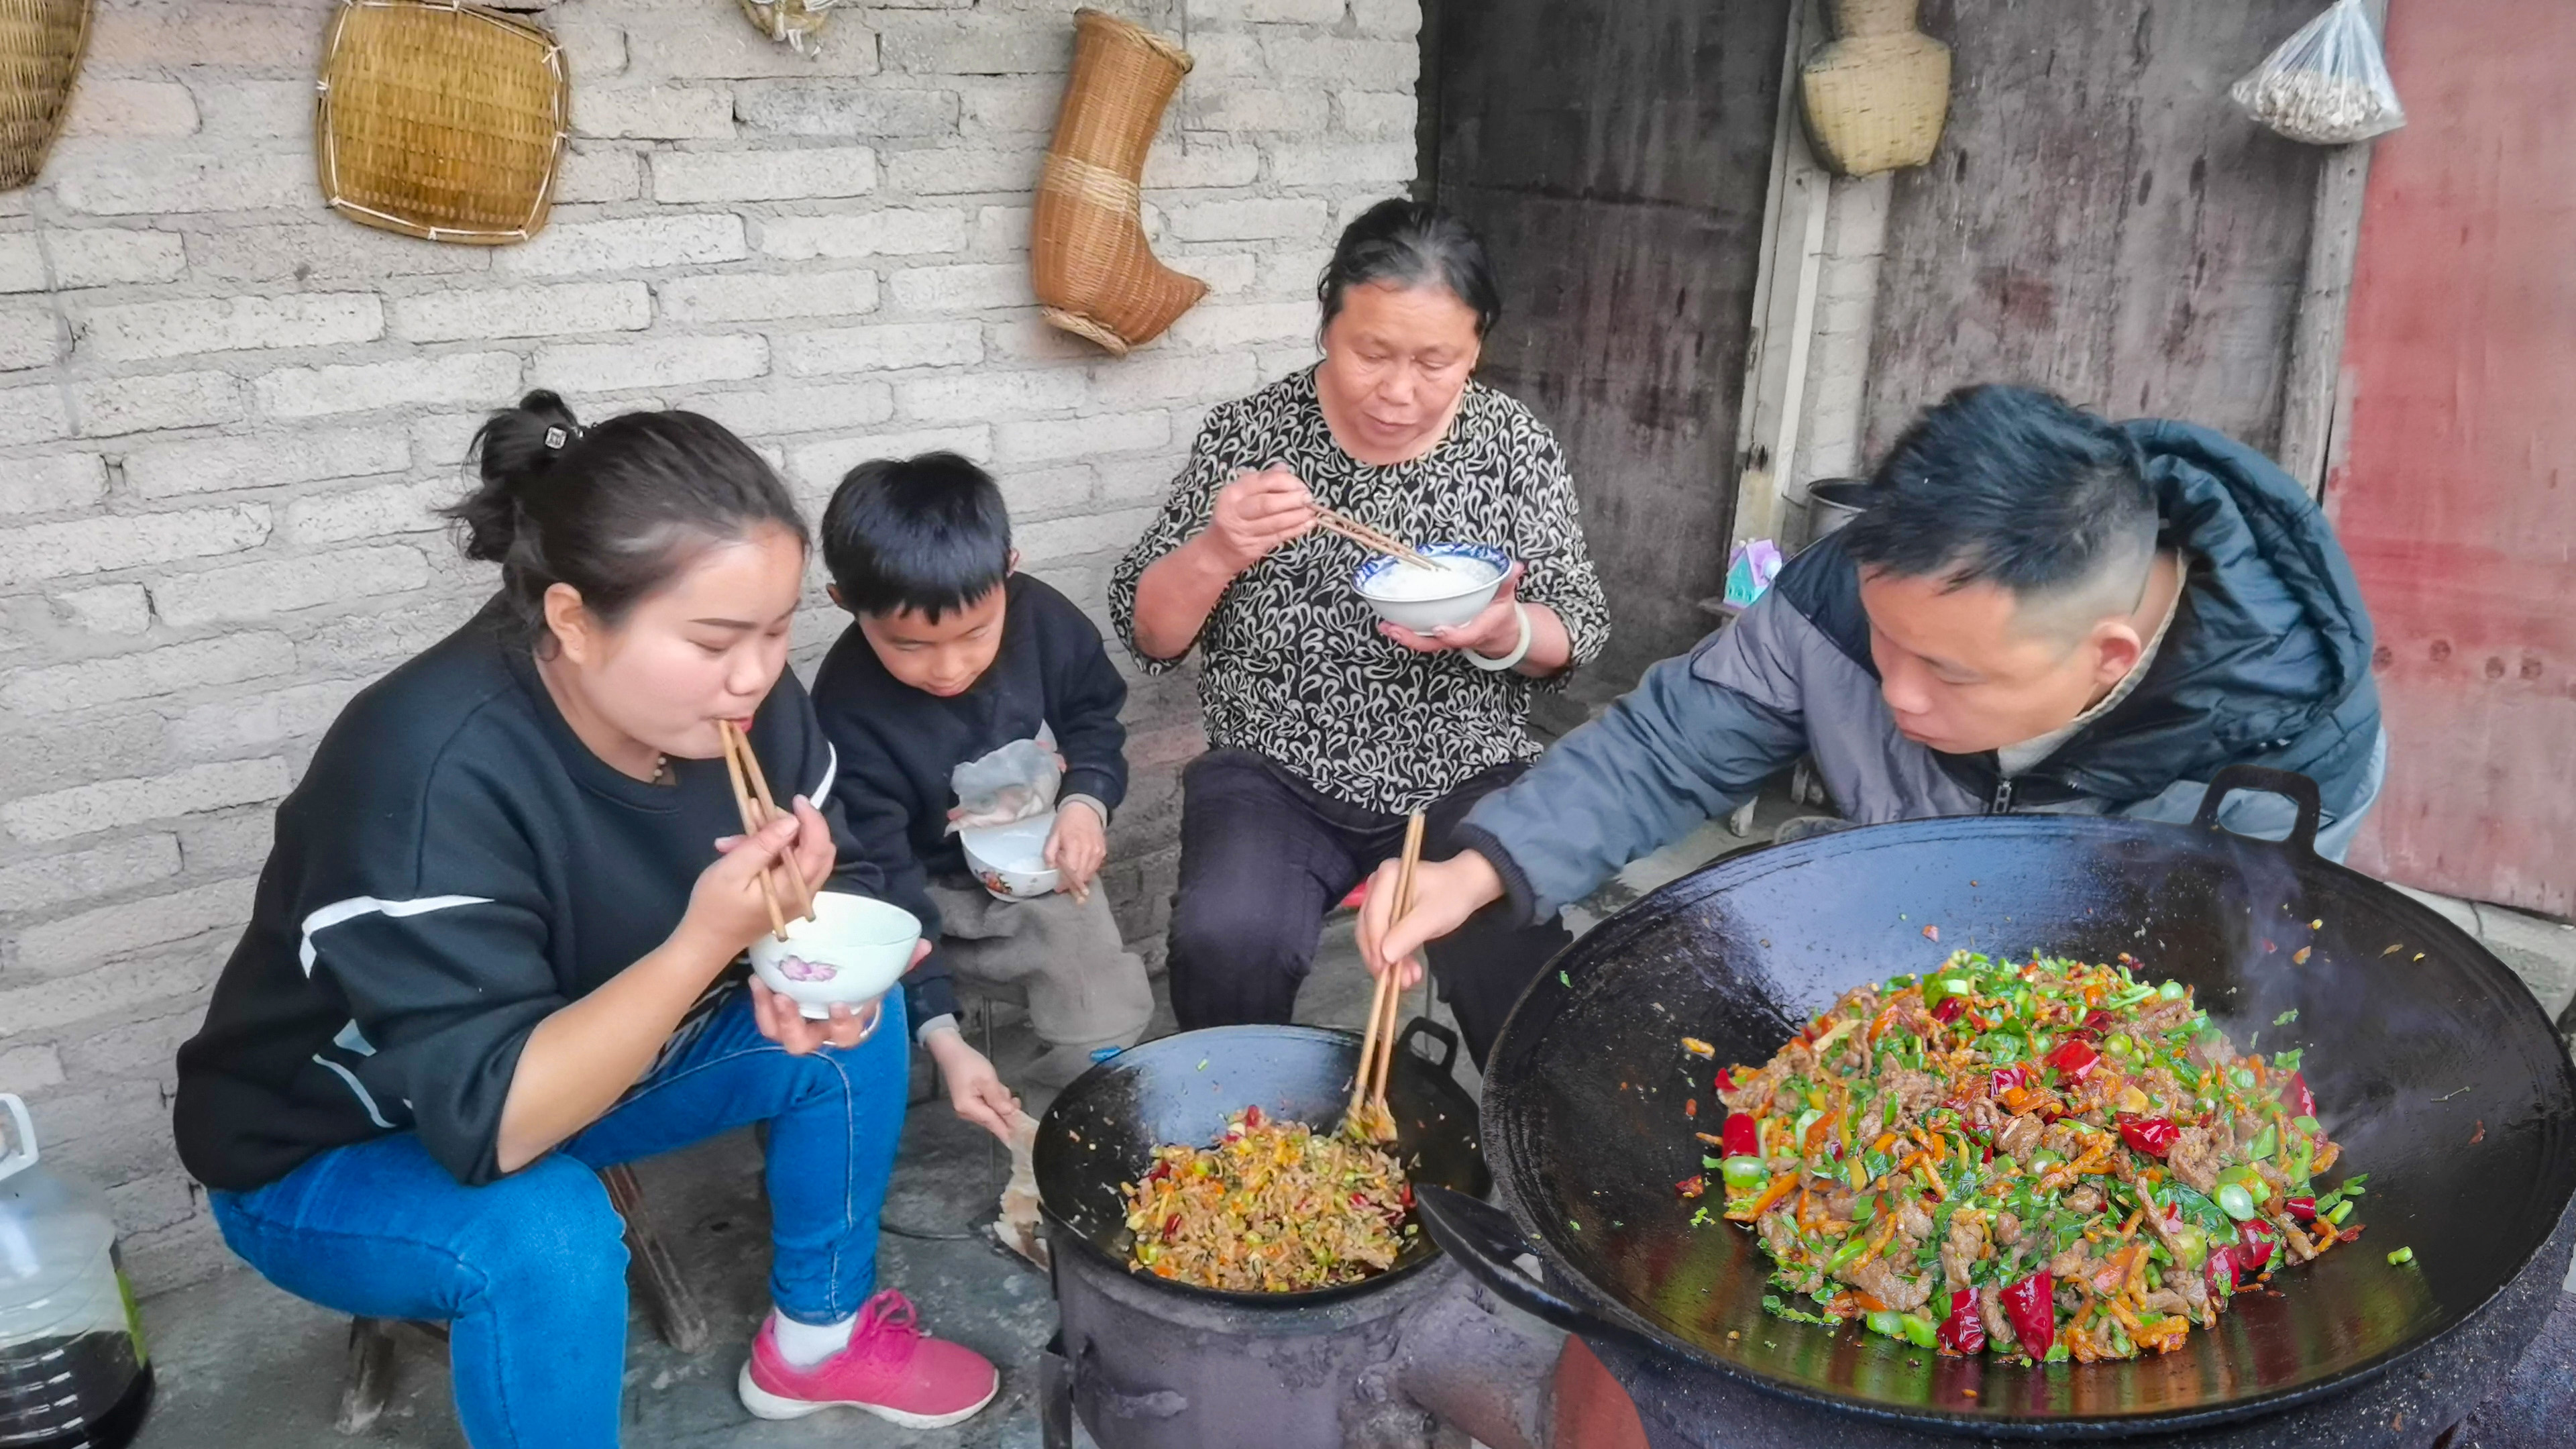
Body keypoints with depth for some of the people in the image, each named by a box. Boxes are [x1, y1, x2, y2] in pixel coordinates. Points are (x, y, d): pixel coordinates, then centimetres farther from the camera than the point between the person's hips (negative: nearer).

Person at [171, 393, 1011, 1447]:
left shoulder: (738, 701, -19)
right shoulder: (433, 772, -37)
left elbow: (841, 885, -6)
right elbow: (491, 1121, -37)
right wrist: (707, 942, -47)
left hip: (576, 1068, 6)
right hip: (329, 1156, -6)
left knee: (856, 1022, -8)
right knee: (545, 1236, -35)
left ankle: (819, 1336, 14)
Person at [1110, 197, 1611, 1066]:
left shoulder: (1516, 446, -2)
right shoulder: (1248, 434, -5)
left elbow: (1577, 636, 2)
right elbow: (1148, 633, -2)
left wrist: (1503, 634, -21)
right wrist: (1218, 552, -23)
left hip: (1467, 781, 1)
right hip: (1275, 779, 0)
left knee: (1523, 963, -24)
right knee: (1226, 946, -27)